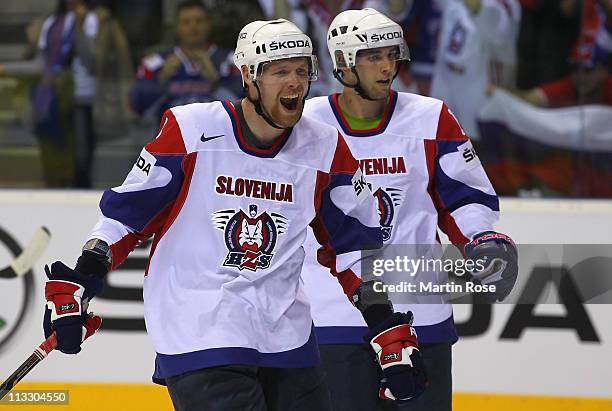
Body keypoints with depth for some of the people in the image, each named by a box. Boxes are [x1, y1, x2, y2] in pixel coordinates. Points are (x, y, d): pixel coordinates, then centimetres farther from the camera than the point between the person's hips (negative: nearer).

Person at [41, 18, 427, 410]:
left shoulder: (326, 149, 2)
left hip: (287, 341, 5)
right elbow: (126, 211, -1)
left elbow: (357, 244, 9)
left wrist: (391, 333, 3)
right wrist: (75, 287, -7)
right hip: (196, 336, -5)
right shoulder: (190, 131, -9)